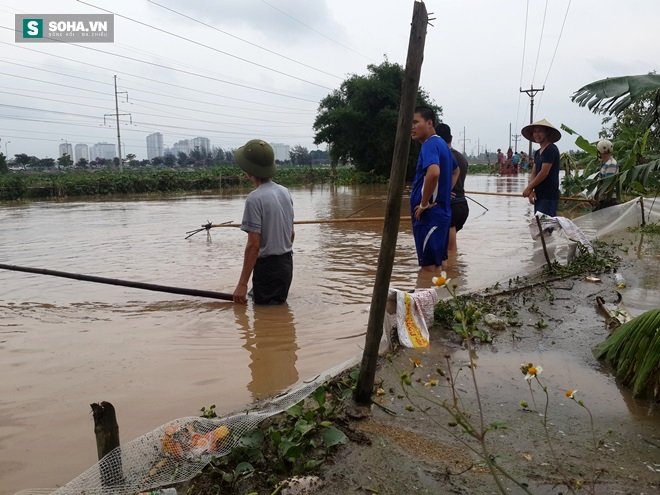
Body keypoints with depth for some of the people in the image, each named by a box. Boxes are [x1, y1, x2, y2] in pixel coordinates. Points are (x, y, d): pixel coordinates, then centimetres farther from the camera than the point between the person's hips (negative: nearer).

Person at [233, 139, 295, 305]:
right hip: (287, 264, 8)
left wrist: (242, 284, -17)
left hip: (268, 266, -8)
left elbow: (253, 245, -21)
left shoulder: (254, 199, -18)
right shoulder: (284, 192, 6)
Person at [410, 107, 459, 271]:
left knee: (430, 267, -3)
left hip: (429, 215, -10)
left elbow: (433, 172, -35)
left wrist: (424, 204, -23)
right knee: (437, 265, 18)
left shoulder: (430, 144, -15)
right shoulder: (441, 144, 15)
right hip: (441, 212, 10)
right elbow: (456, 171, 32)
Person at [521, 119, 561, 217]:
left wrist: (528, 188, -9)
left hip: (548, 197, -9)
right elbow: (533, 173, 12)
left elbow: (544, 173, -16)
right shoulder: (537, 153, 17)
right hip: (539, 196, 9)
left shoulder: (551, 149, -10)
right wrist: (531, 190, -5)